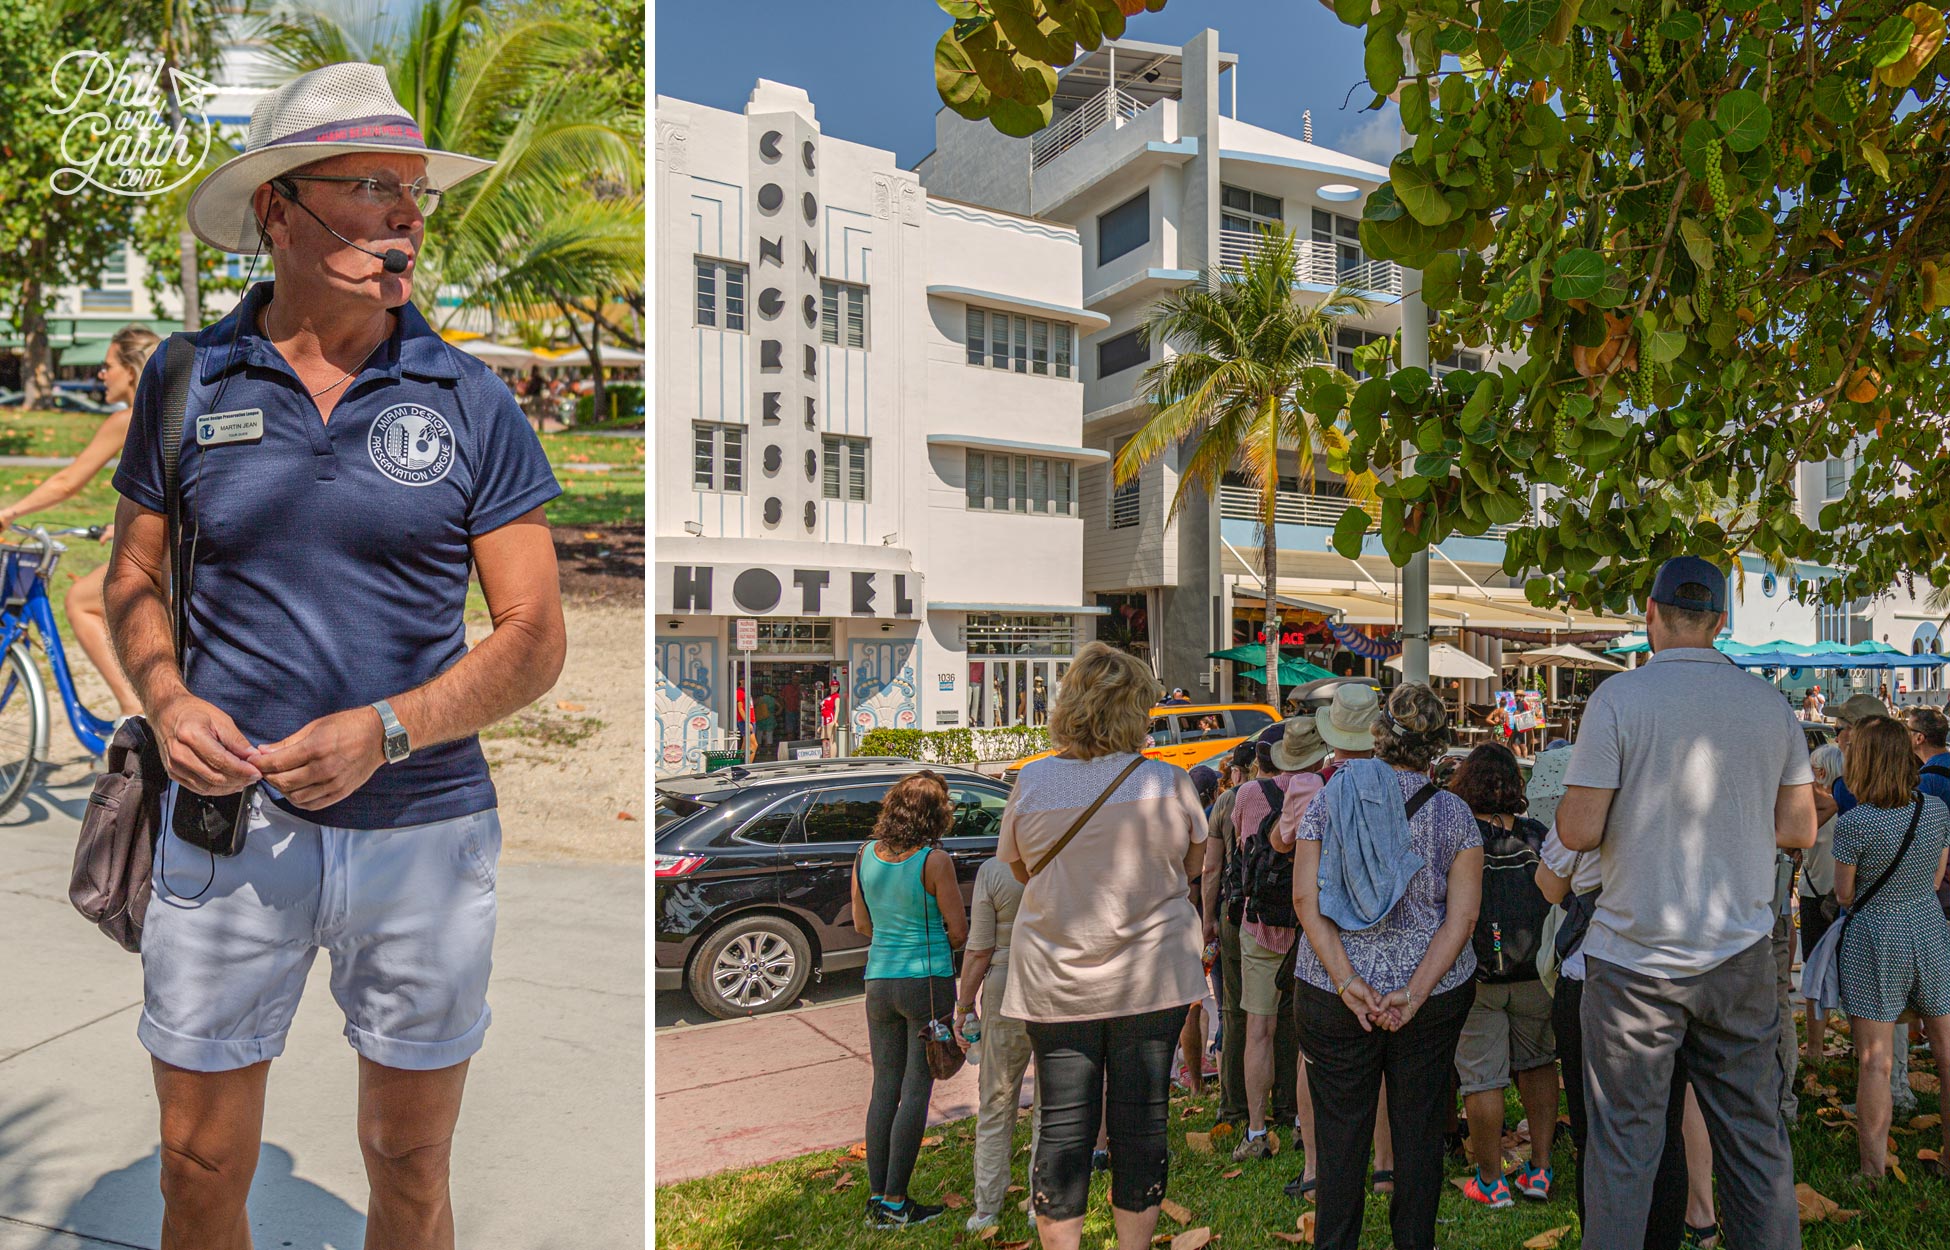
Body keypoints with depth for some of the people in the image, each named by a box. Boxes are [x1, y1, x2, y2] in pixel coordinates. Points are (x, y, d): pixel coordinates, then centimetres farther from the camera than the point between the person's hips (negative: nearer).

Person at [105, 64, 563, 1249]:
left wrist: (385, 730, -18)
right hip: (229, 824, 1)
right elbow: (133, 576, 13)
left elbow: (537, 638, -4)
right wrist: (166, 699, -8)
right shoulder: (188, 382, 3)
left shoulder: (471, 400, -3)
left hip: (424, 830, -1)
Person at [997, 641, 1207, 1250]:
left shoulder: (1032, 782, -7)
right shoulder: (1168, 784, -11)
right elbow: (1192, 865, 4)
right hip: (1149, 978, -1)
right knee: (1141, 1123, 12)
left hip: (1053, 982, 1)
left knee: (1063, 1126, 10)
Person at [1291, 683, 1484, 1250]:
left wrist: (1347, 980, -14)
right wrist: (1415, 992, -13)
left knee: (1341, 1135, 10)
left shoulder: (1328, 799, -4)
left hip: (1333, 995, -1)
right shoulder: (1453, 814, -3)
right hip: (1434, 996, 1)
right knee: (1420, 1131, 14)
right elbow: (1462, 916, -9)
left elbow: (1305, 898, -10)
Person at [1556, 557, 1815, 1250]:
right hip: (1741, 956, 4)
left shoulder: (1619, 696, -11)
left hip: (1636, 959, -4)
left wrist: (1568, 803, 7)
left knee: (1623, 1149, 5)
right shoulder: (1770, 702, 3)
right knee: (1756, 1141, 15)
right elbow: (1800, 829, 8)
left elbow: (1579, 831, -14)